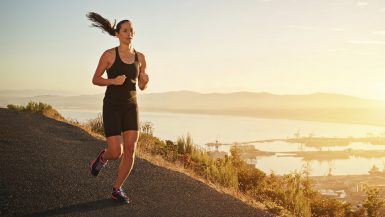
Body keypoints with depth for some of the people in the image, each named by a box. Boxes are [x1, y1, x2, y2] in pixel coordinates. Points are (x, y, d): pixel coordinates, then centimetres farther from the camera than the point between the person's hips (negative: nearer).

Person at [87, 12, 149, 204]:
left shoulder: (140, 57, 6)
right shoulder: (109, 54, -7)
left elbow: (142, 87, 12)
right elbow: (95, 80, 0)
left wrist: (145, 81, -13)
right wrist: (113, 81, -19)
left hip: (131, 107, 4)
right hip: (112, 106, -4)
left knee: (130, 150, -7)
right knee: (116, 153, -10)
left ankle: (117, 190, 10)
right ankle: (103, 157, 29)